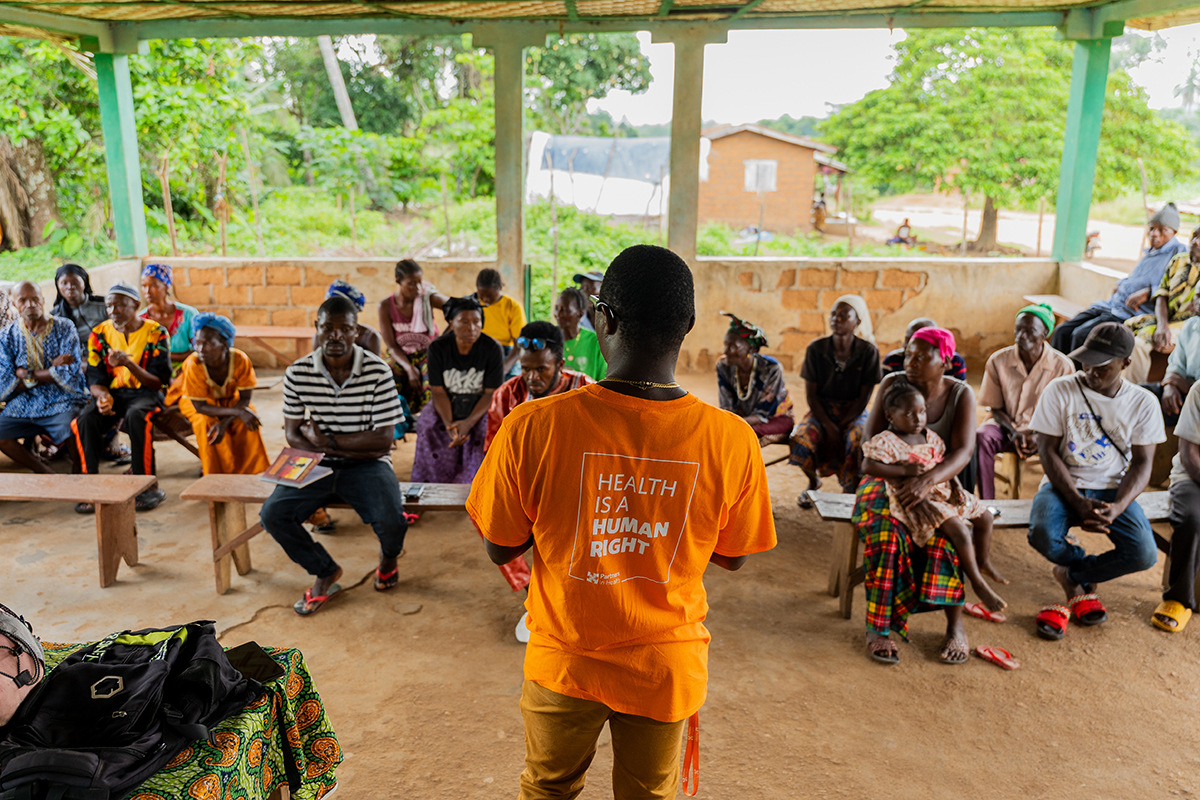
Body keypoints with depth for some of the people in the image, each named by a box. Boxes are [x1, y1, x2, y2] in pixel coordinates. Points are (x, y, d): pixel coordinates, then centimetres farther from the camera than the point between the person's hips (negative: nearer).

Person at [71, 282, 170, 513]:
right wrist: (102, 395, -21)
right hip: (112, 393, 3)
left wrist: (128, 363, -26)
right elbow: (94, 379, 3)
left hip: (145, 393, -3)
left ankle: (149, 485, -26)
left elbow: (158, 382, -10)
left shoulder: (156, 333, -6)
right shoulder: (100, 334, 4)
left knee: (135, 416, -37)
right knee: (84, 421, -28)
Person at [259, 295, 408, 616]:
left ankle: (389, 556, 16)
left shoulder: (378, 372, -11)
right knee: (272, 515, -19)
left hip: (367, 465, -2)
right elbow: (293, 436, -1)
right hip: (317, 466, 3)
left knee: (392, 522, -27)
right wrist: (353, 448, -11)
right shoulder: (298, 373, -4)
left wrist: (326, 440, -14)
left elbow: (383, 439, -12)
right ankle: (325, 572, 10)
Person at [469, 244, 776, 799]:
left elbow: (500, 549, -9)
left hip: (564, 663, 0)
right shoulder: (731, 441, -20)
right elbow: (731, 557, -4)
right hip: (667, 668, 1)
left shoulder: (531, 427, -24)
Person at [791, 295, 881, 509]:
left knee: (859, 441, -34)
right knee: (800, 437, -30)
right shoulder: (816, 348, -6)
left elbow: (864, 398, -7)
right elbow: (810, 394, -5)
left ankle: (851, 490, -5)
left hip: (853, 412, -1)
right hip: (821, 410, 1)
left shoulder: (868, 351, -8)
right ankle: (813, 481, 4)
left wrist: (840, 426, -17)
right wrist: (829, 427, -18)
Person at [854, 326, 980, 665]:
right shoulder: (892, 384, -3)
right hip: (887, 481, 0)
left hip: (938, 486, 1)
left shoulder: (960, 395, -3)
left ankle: (956, 626, -23)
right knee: (887, 530, -33)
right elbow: (871, 443, -7)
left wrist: (929, 479, -37)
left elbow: (964, 451, -17)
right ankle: (878, 628, -27)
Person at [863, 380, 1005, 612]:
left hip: (944, 492, 9)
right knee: (959, 530, -23)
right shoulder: (886, 442, -15)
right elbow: (868, 466, -25)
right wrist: (904, 470, -25)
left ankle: (984, 562, 40)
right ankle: (978, 584, -5)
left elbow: (944, 463, 19)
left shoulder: (931, 438, 9)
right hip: (917, 500, -9)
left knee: (984, 516, 14)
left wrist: (955, 483, 1)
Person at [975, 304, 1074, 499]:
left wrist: (1039, 436, -20)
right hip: (1007, 426, 1)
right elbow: (995, 408, 2)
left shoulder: (1063, 366, -8)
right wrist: (1013, 433, -17)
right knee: (980, 436, -32)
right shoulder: (998, 360, -6)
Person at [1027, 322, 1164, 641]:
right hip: (1065, 484, -1)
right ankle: (1084, 585, 5)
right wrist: (1079, 502, -20)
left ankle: (1072, 574, 5)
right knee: (1043, 535, -32)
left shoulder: (1143, 403, -2)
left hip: (1114, 489, 1)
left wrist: (1117, 507, -21)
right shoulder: (1061, 390, -7)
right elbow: (1048, 451, -8)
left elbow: (1142, 463, -2)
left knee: (1144, 555, -25)